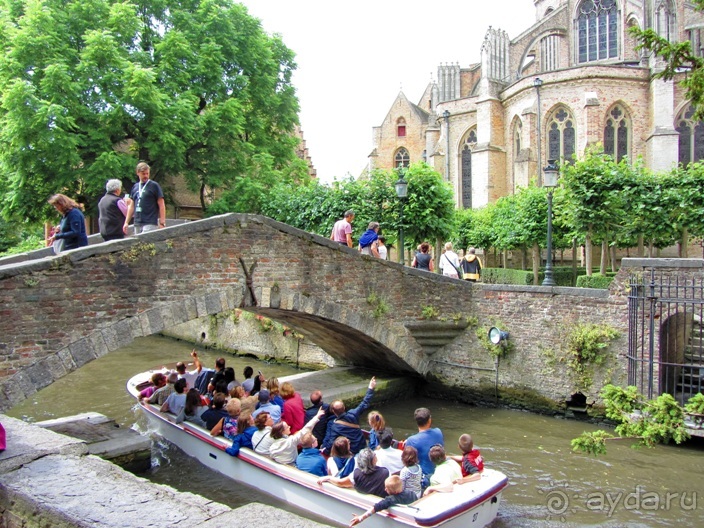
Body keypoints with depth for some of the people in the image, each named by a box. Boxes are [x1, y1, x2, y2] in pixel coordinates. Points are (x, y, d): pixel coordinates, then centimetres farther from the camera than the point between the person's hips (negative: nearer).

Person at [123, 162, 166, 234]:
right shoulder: (135, 187, 15)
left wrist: (162, 223, -11)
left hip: (150, 223, -6)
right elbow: (131, 206, 20)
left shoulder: (154, 186, -1)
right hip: (137, 224, 6)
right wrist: (126, 222, 14)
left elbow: (161, 205, -4)